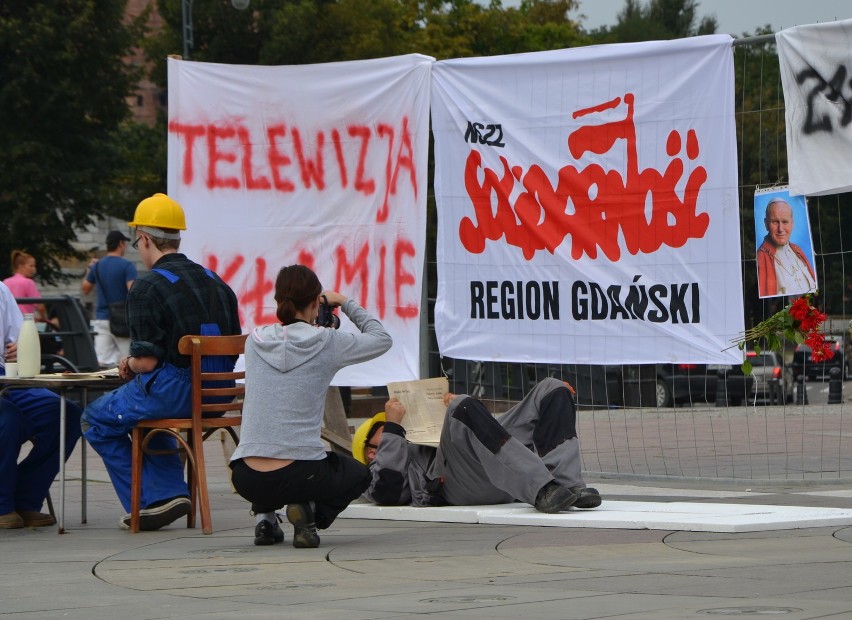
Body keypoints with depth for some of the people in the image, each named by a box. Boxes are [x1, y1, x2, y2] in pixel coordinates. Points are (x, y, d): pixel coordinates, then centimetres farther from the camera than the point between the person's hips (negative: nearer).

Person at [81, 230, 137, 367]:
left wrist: (89, 270, 31)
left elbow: (85, 289, 18)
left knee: (102, 362, -4)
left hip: (101, 318, 4)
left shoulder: (97, 266, 7)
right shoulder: (127, 266, -9)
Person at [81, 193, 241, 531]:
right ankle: (171, 490, 23)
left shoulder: (147, 287, -14)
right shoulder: (216, 282, 10)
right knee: (147, 412, 37)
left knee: (97, 419, 16)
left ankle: (148, 502, 10)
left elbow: (147, 361, -19)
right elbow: (231, 351, 15)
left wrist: (128, 365, 6)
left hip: (175, 391, -8)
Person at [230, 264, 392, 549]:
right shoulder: (328, 343, -2)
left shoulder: (255, 341, 7)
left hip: (246, 480, 4)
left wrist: (309, 325, 29)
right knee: (358, 474, 29)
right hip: (299, 476, -4)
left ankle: (264, 516, 15)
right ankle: (310, 512, 1)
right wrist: (346, 304, 24)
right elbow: (382, 339, 15)